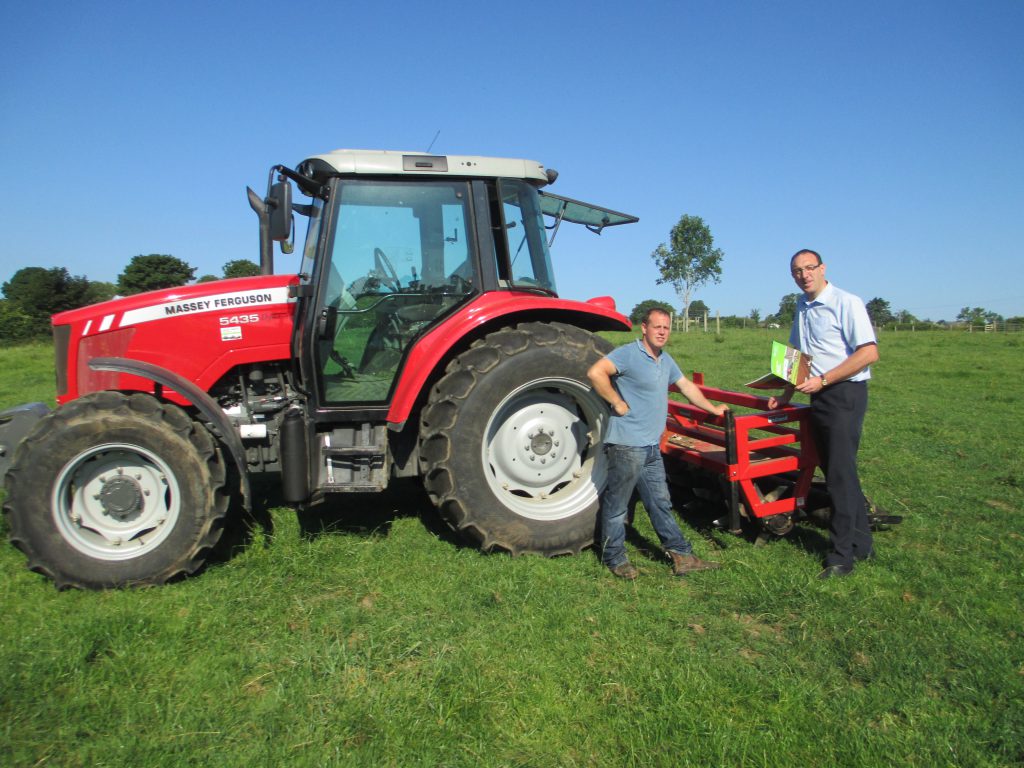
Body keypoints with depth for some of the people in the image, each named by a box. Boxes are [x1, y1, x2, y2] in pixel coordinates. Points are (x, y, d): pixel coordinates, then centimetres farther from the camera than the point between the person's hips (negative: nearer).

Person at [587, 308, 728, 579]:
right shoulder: (629, 353, -14)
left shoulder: (666, 360, 16)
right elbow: (595, 372, -28)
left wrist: (713, 409, 32)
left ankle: (682, 556, 23)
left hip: (651, 447, 9)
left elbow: (686, 386, 29)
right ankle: (615, 559, 19)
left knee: (661, 503, 16)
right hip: (626, 445, -9)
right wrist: (618, 403, -21)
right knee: (616, 504, 5)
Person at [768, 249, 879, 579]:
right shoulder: (801, 307, 14)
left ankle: (842, 556, 3)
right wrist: (786, 396, 18)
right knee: (835, 471, 14)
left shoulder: (846, 303, -11)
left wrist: (822, 380, -21)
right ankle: (861, 544, 27)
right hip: (818, 397, 9)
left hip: (844, 394, -8)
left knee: (841, 473, -6)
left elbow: (869, 353, -19)